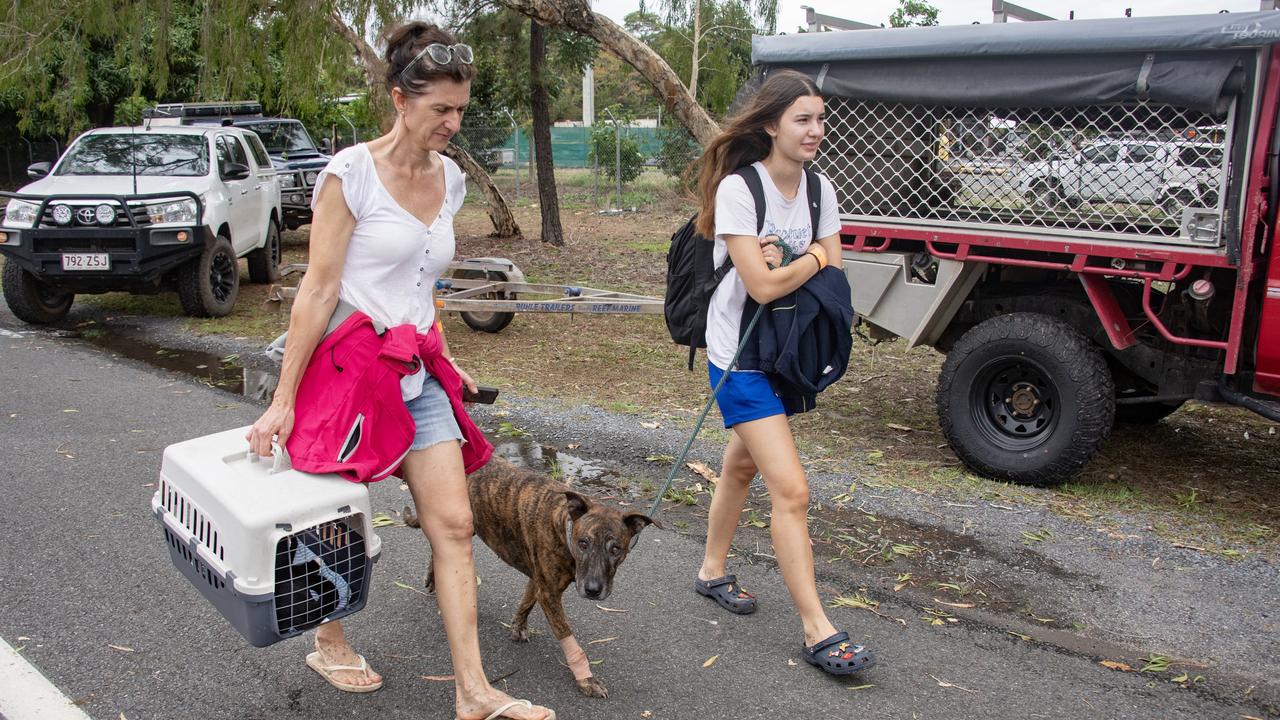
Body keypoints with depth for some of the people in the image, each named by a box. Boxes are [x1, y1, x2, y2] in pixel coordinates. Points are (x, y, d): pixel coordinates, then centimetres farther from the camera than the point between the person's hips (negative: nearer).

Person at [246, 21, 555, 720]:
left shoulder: (449, 178, 7)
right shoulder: (351, 173, -13)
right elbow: (319, 289, -15)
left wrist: (440, 355, 14)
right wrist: (284, 398, -14)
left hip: (417, 378, 6)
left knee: (454, 523, 0)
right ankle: (329, 642, 39)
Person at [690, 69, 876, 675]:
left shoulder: (819, 188, 2)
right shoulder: (738, 189, -18)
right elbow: (763, 286, -24)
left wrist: (785, 262, -17)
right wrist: (812, 259, -11)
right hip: (740, 356, -7)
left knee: (743, 463, 22)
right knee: (791, 490, -12)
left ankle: (712, 572, 42)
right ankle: (818, 632, -4)